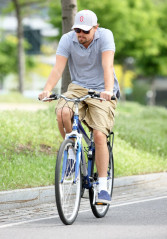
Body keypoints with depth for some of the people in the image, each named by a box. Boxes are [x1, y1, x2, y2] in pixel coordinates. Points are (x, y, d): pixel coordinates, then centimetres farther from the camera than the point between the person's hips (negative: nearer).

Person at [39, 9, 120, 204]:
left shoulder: (105, 36, -15)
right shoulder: (67, 39, -9)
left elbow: (107, 65, -28)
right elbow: (58, 68, -19)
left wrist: (108, 90, -45)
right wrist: (47, 90, -36)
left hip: (102, 91, -2)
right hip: (78, 88, 2)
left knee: (99, 135, -18)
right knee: (62, 113, -30)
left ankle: (103, 186, -9)